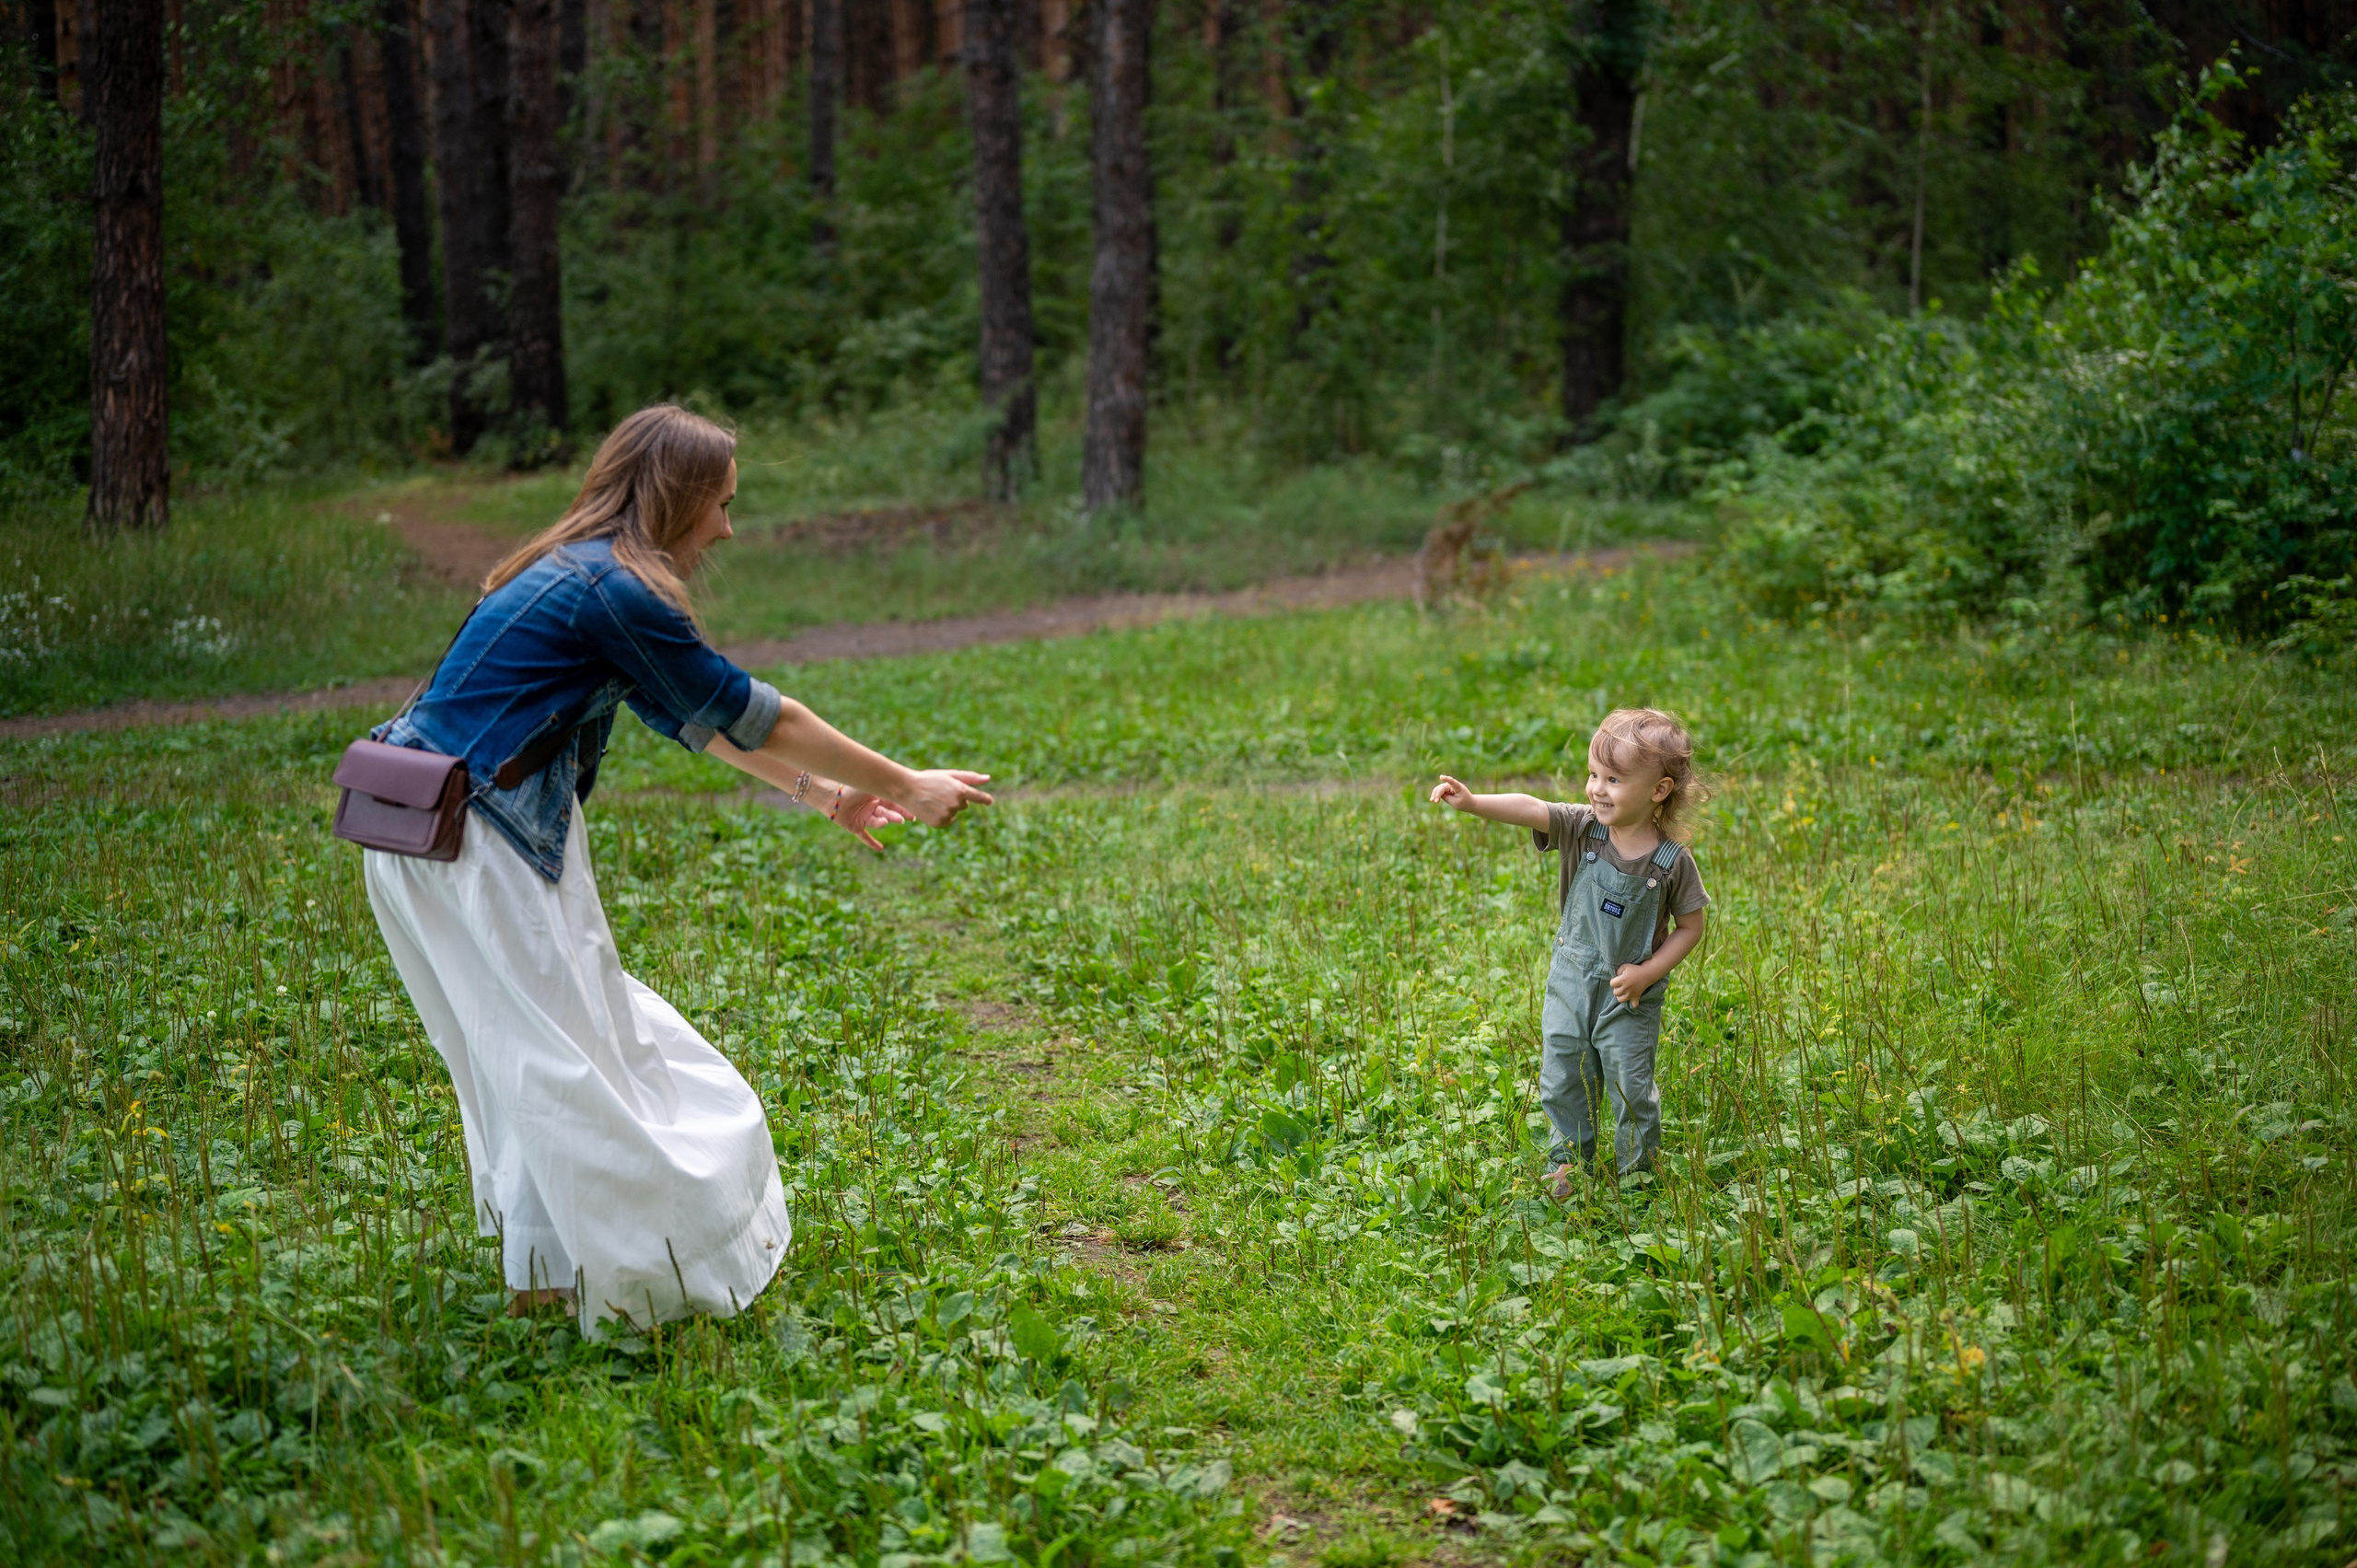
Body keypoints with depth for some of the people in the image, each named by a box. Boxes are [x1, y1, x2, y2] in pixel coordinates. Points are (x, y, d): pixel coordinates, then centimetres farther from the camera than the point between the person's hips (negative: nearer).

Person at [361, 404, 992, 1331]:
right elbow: (749, 716, -12)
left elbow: (701, 717, 22)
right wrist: (905, 788, -3)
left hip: (477, 828, 10)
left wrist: (821, 794, 23)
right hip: (463, 838, -10)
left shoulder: (579, 574, 14)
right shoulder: (613, 590, -17)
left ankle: (544, 1264, 30)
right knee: (558, 1048, -2)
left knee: (530, 1041, 19)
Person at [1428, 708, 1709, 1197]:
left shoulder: (1672, 861, -16)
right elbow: (1530, 809, -26)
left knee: (1631, 1089, 5)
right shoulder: (1583, 828, -11)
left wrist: (1648, 973, -15)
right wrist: (1471, 802, -42)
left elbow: (1690, 926, -6)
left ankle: (1636, 1172, 28)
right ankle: (1570, 1160, 36)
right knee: (1562, 1079, 14)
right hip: (1571, 982, 3)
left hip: (1629, 995, -3)